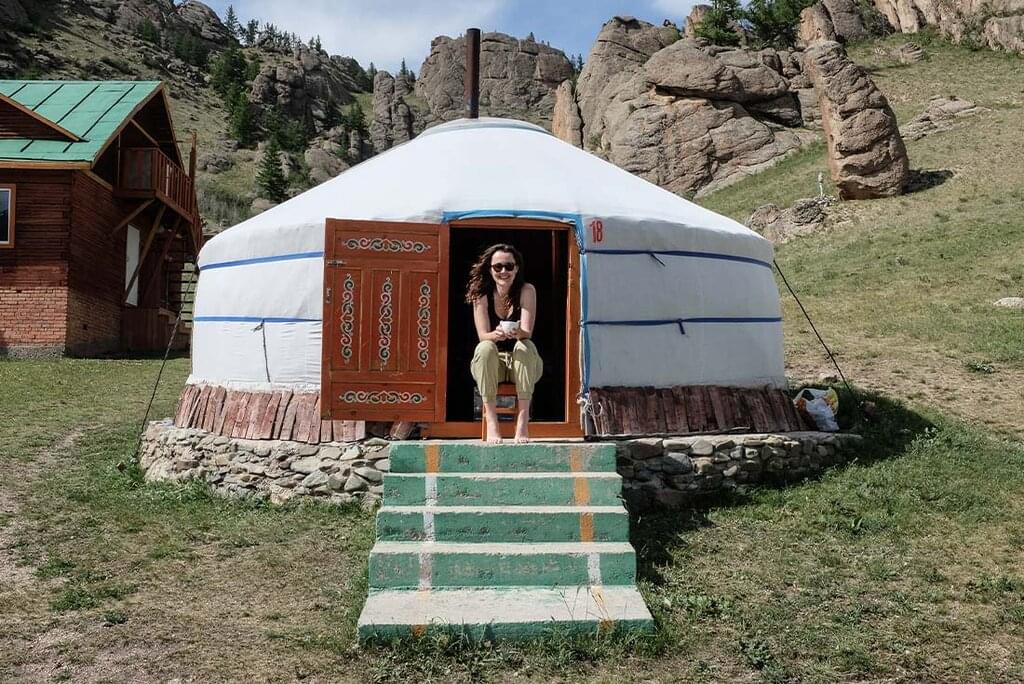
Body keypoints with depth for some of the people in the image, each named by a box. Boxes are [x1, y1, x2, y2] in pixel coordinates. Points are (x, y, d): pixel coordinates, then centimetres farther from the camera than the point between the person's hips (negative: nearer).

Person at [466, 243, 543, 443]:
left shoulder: (527, 291, -8)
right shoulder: (481, 294, -6)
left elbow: (527, 332, -18)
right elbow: (483, 335, -15)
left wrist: (515, 333, -43)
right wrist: (497, 334, -39)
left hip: (522, 365, 0)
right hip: (491, 364, 0)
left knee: (526, 346, -31)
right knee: (485, 348, -31)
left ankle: (523, 417, -33)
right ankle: (491, 419, -33)